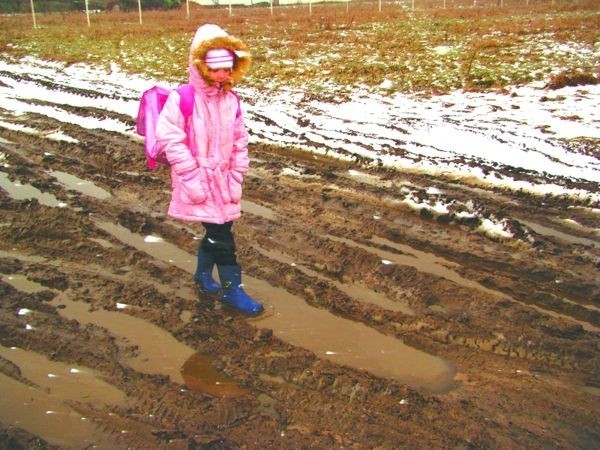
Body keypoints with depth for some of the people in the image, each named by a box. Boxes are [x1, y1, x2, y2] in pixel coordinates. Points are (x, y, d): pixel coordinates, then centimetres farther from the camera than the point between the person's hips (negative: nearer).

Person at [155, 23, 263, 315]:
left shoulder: (231, 100, 2)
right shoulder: (182, 99, -16)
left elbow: (239, 142, 7)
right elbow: (170, 140, -17)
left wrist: (236, 178, 4)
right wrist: (193, 178, -18)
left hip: (222, 179, 6)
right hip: (199, 181, -6)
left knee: (216, 230, 17)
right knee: (221, 235, -3)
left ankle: (203, 273, 40)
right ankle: (232, 289, 10)